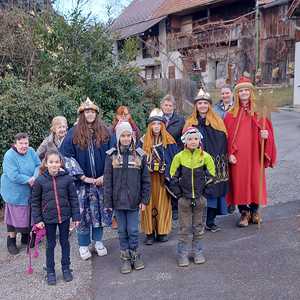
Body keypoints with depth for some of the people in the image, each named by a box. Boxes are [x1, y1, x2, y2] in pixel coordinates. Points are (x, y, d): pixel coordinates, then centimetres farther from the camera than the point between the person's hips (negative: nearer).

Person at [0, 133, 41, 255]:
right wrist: (29, 180, -21)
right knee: (14, 217, 4)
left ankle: (26, 237, 36)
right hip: (15, 193, -5)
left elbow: (38, 165, -3)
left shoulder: (31, 152, -3)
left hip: (29, 192, 5)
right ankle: (11, 242, 22)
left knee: (28, 214, 16)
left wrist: (35, 177, -22)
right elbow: (14, 176, -25)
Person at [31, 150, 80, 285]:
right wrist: (37, 219, -5)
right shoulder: (40, 180, -8)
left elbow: (73, 198, -1)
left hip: (65, 216, 1)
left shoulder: (67, 178, -7)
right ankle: (50, 272, 25)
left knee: (65, 242, 14)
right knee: (50, 245, 11)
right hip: (48, 218, -1)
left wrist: (76, 216, -1)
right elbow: (35, 202, -1)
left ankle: (66, 268, 30)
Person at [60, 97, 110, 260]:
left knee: (99, 212, 11)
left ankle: (98, 241, 28)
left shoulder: (105, 132, 3)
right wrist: (83, 177, -11)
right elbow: (66, 157, -6)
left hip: (101, 180, 2)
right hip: (82, 181, -1)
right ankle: (83, 245, 19)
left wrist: (105, 175, -8)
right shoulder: (73, 133, -2)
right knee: (83, 213, 4)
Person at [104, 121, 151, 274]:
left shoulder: (139, 155, 0)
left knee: (133, 230, 4)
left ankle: (135, 255, 24)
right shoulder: (112, 155, -1)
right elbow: (107, 180, -1)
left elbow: (145, 180, 2)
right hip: (118, 200, 1)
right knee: (122, 231, 10)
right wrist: (108, 202, -4)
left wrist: (144, 200, -2)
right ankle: (125, 258, 24)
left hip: (134, 200, 0)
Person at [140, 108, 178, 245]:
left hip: (163, 178, -1)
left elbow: (174, 159, -1)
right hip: (148, 178, 1)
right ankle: (149, 233, 10)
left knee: (163, 203, 4)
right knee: (148, 204, 2)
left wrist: (170, 176, -9)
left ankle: (162, 231, 16)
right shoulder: (144, 141, 5)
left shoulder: (169, 141, 2)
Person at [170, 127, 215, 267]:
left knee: (198, 227, 13)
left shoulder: (205, 156, -3)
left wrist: (206, 190, 2)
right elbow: (173, 177, 1)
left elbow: (211, 174, 7)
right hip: (184, 198, -1)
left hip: (200, 198, 1)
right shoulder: (179, 157, -5)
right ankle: (182, 254, 16)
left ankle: (198, 252, 26)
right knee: (184, 228, 5)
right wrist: (178, 193, -2)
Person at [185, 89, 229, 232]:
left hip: (215, 163, 1)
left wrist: (223, 160, -4)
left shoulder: (218, 121, 6)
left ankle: (211, 221, 16)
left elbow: (223, 142, 3)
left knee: (214, 190, 4)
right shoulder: (190, 122, 7)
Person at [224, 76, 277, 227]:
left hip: (254, 154, 0)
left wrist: (265, 134, -20)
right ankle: (244, 213, 16)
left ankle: (254, 211, 25)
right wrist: (230, 153, -6)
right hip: (238, 156, 0)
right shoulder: (232, 114, 4)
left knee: (255, 180, 6)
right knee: (239, 182, 2)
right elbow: (228, 135, 1)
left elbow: (267, 128, 3)